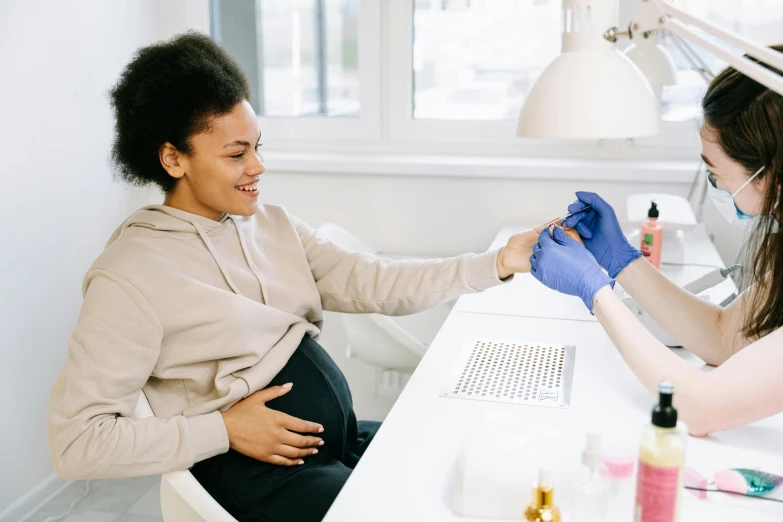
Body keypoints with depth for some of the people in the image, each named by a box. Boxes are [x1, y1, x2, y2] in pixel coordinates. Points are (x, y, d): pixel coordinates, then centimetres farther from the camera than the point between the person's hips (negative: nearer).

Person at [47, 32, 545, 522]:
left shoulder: (273, 224, 9)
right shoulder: (129, 276, -13)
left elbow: (374, 283, 1)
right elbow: (75, 441, -15)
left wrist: (499, 263, -7)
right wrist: (224, 429, -17)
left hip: (348, 439, 7)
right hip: (258, 473, -7)